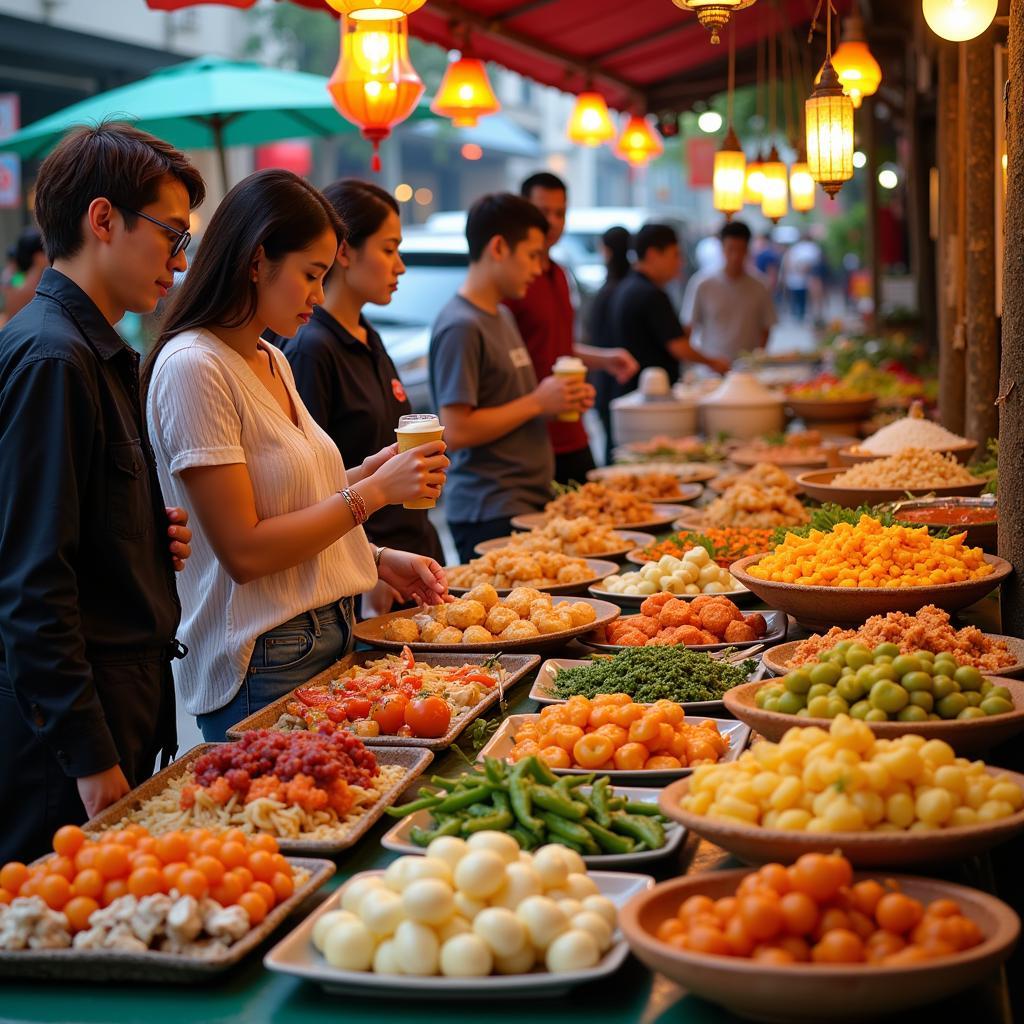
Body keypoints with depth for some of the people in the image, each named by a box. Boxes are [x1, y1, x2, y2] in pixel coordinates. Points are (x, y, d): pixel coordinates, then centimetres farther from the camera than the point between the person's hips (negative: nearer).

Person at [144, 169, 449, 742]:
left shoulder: (273, 361, 12)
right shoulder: (193, 368, -16)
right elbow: (243, 551, -20)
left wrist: (376, 559, 5)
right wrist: (374, 491, -17)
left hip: (329, 640, 9)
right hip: (263, 667, -8)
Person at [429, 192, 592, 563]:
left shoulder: (503, 316, 17)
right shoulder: (460, 327, -14)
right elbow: (456, 431, -21)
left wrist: (562, 399, 7)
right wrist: (538, 402, -15)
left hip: (530, 503, 9)